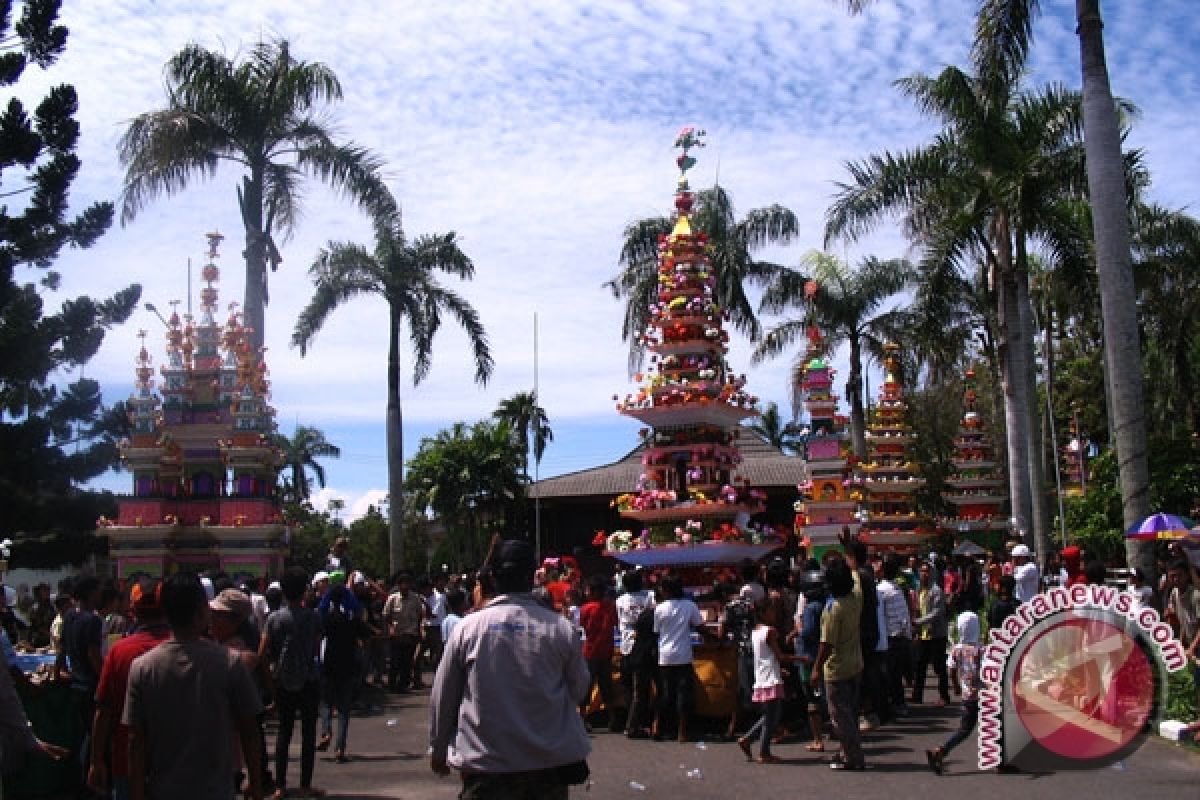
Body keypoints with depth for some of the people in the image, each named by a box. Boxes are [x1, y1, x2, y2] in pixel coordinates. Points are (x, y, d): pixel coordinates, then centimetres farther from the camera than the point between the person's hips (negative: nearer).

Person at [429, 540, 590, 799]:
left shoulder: (468, 627, -7)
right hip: (549, 764, 1)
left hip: (485, 767, -1)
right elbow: (579, 689, 6)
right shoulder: (560, 627, -8)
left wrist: (438, 749, 16)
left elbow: (442, 697, 2)